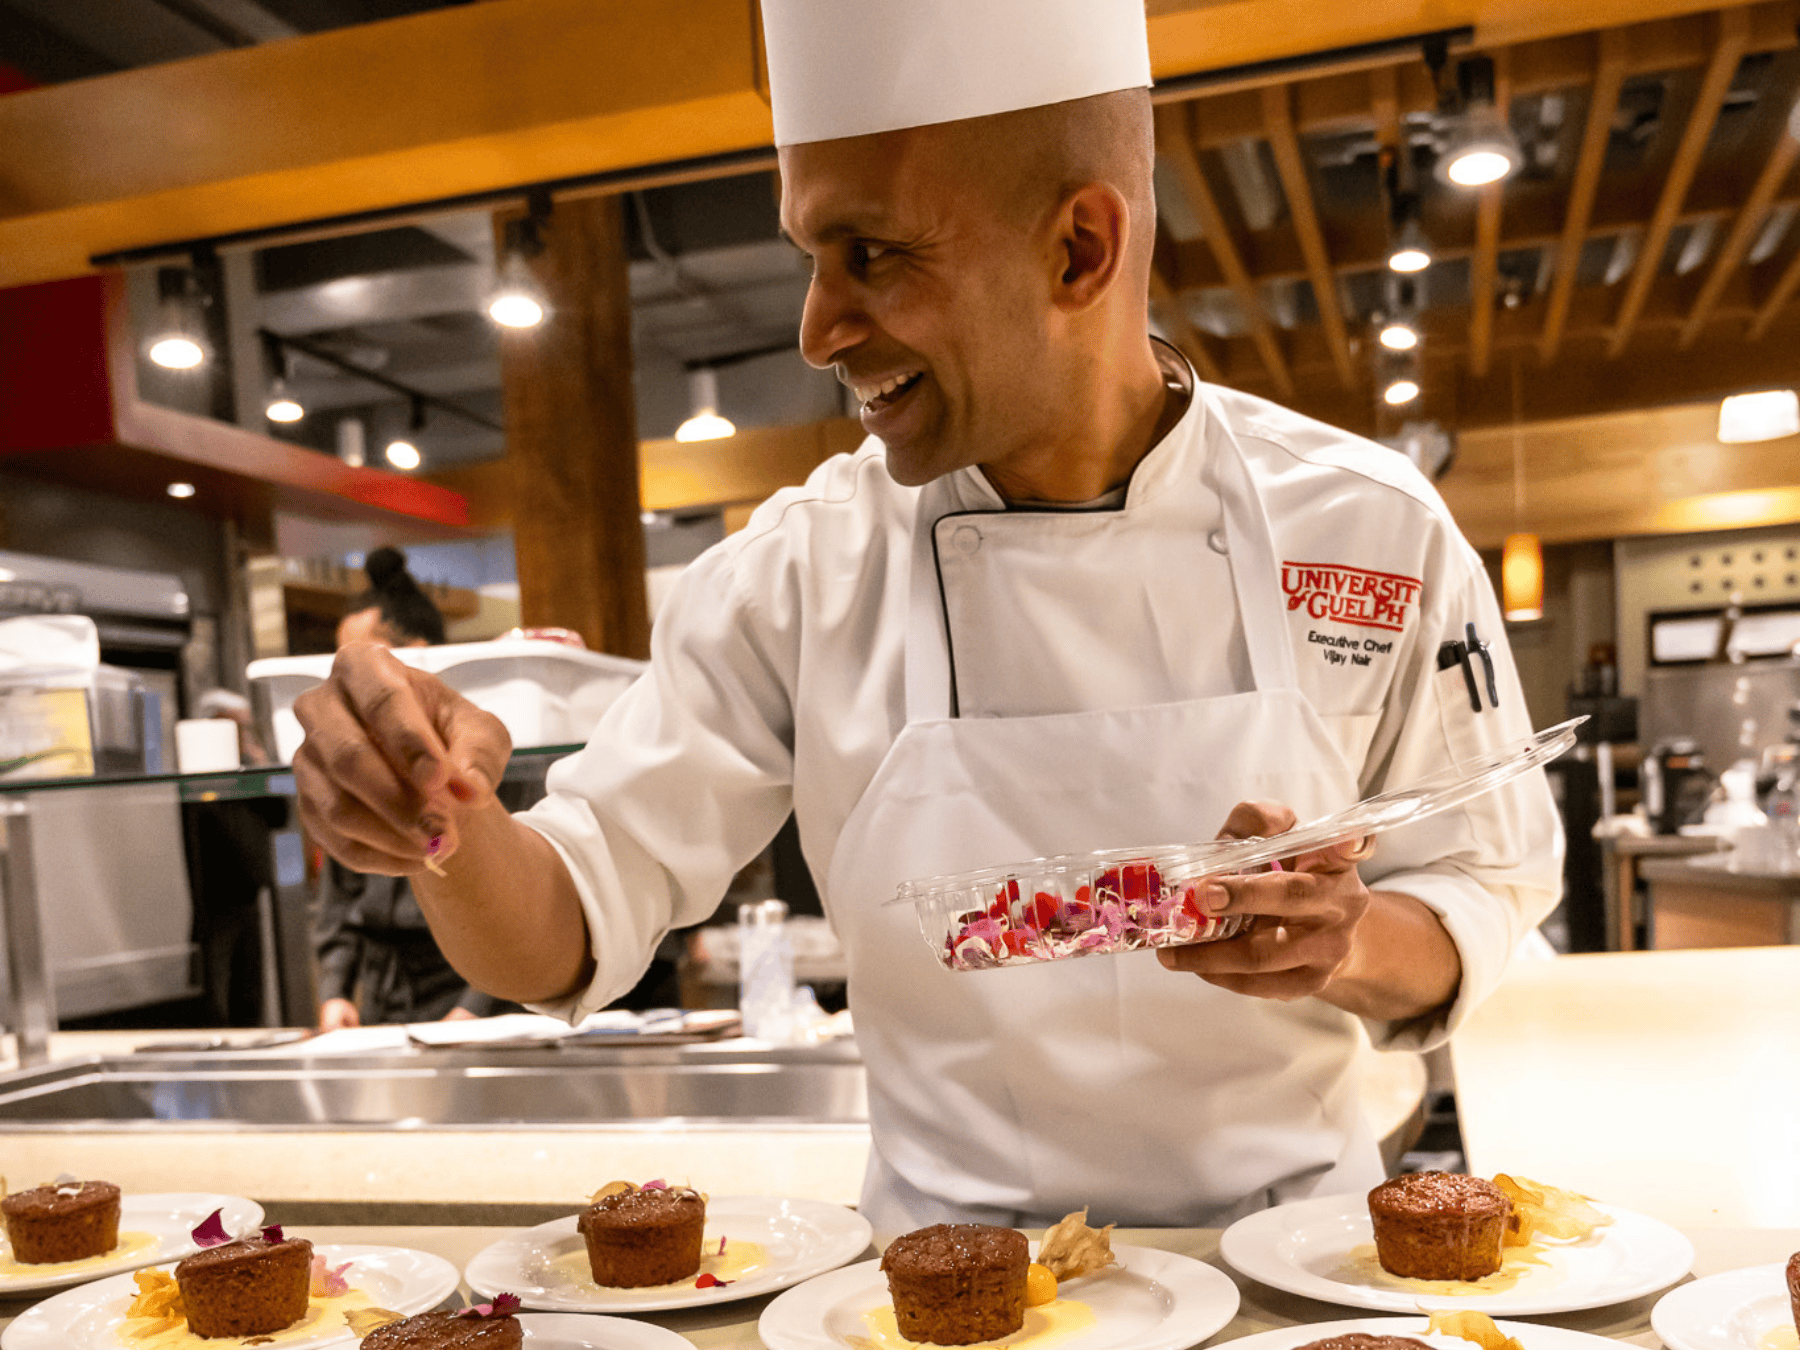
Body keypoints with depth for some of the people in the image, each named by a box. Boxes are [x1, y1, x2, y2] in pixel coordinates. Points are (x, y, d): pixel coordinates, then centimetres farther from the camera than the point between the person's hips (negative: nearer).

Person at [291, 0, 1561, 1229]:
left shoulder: (1372, 529, -7)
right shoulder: (798, 570, -7)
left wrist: (1348, 944, -19)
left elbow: (1484, 896, 2)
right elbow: (572, 927, -7)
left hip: (1285, 1237, 0)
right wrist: (450, 828, -28)